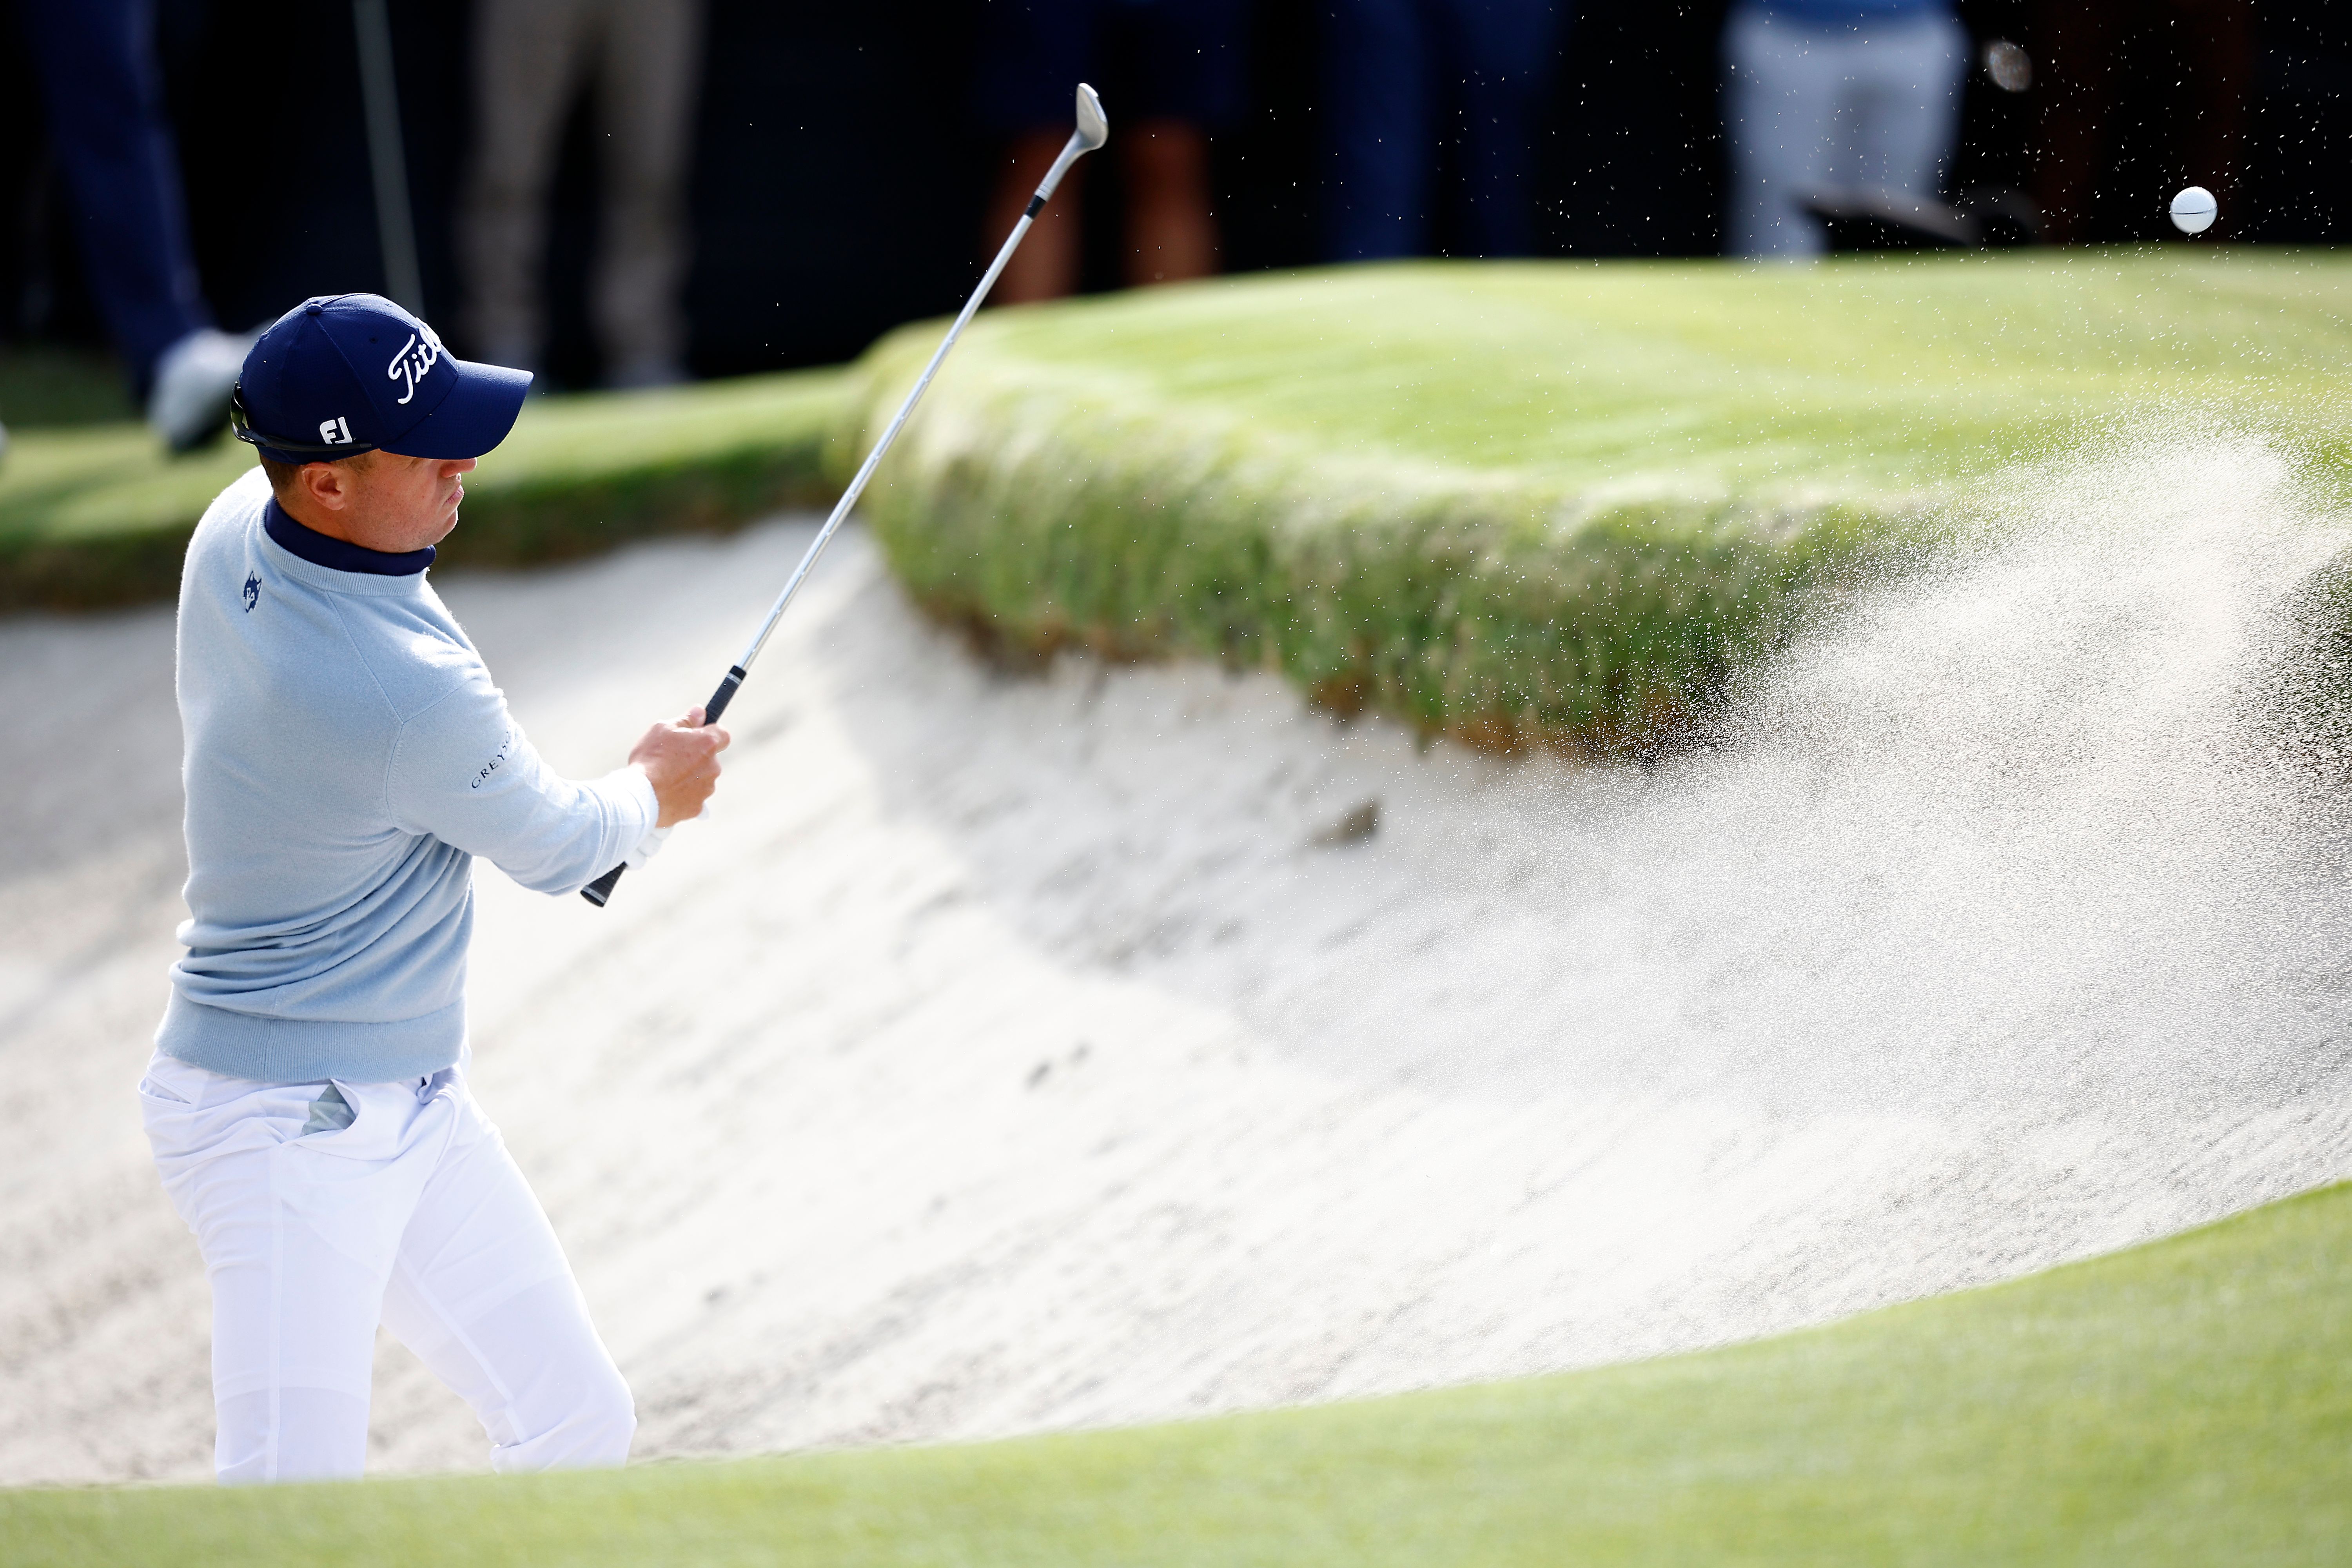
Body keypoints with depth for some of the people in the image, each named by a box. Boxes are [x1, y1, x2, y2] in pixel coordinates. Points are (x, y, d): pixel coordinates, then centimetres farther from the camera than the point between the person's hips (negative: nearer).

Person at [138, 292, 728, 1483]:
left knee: (576, 1424, 11)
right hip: (281, 1123, -10)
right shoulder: (407, 690, -29)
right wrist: (652, 788, 15)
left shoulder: (233, 529, -4)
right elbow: (558, 852, -8)